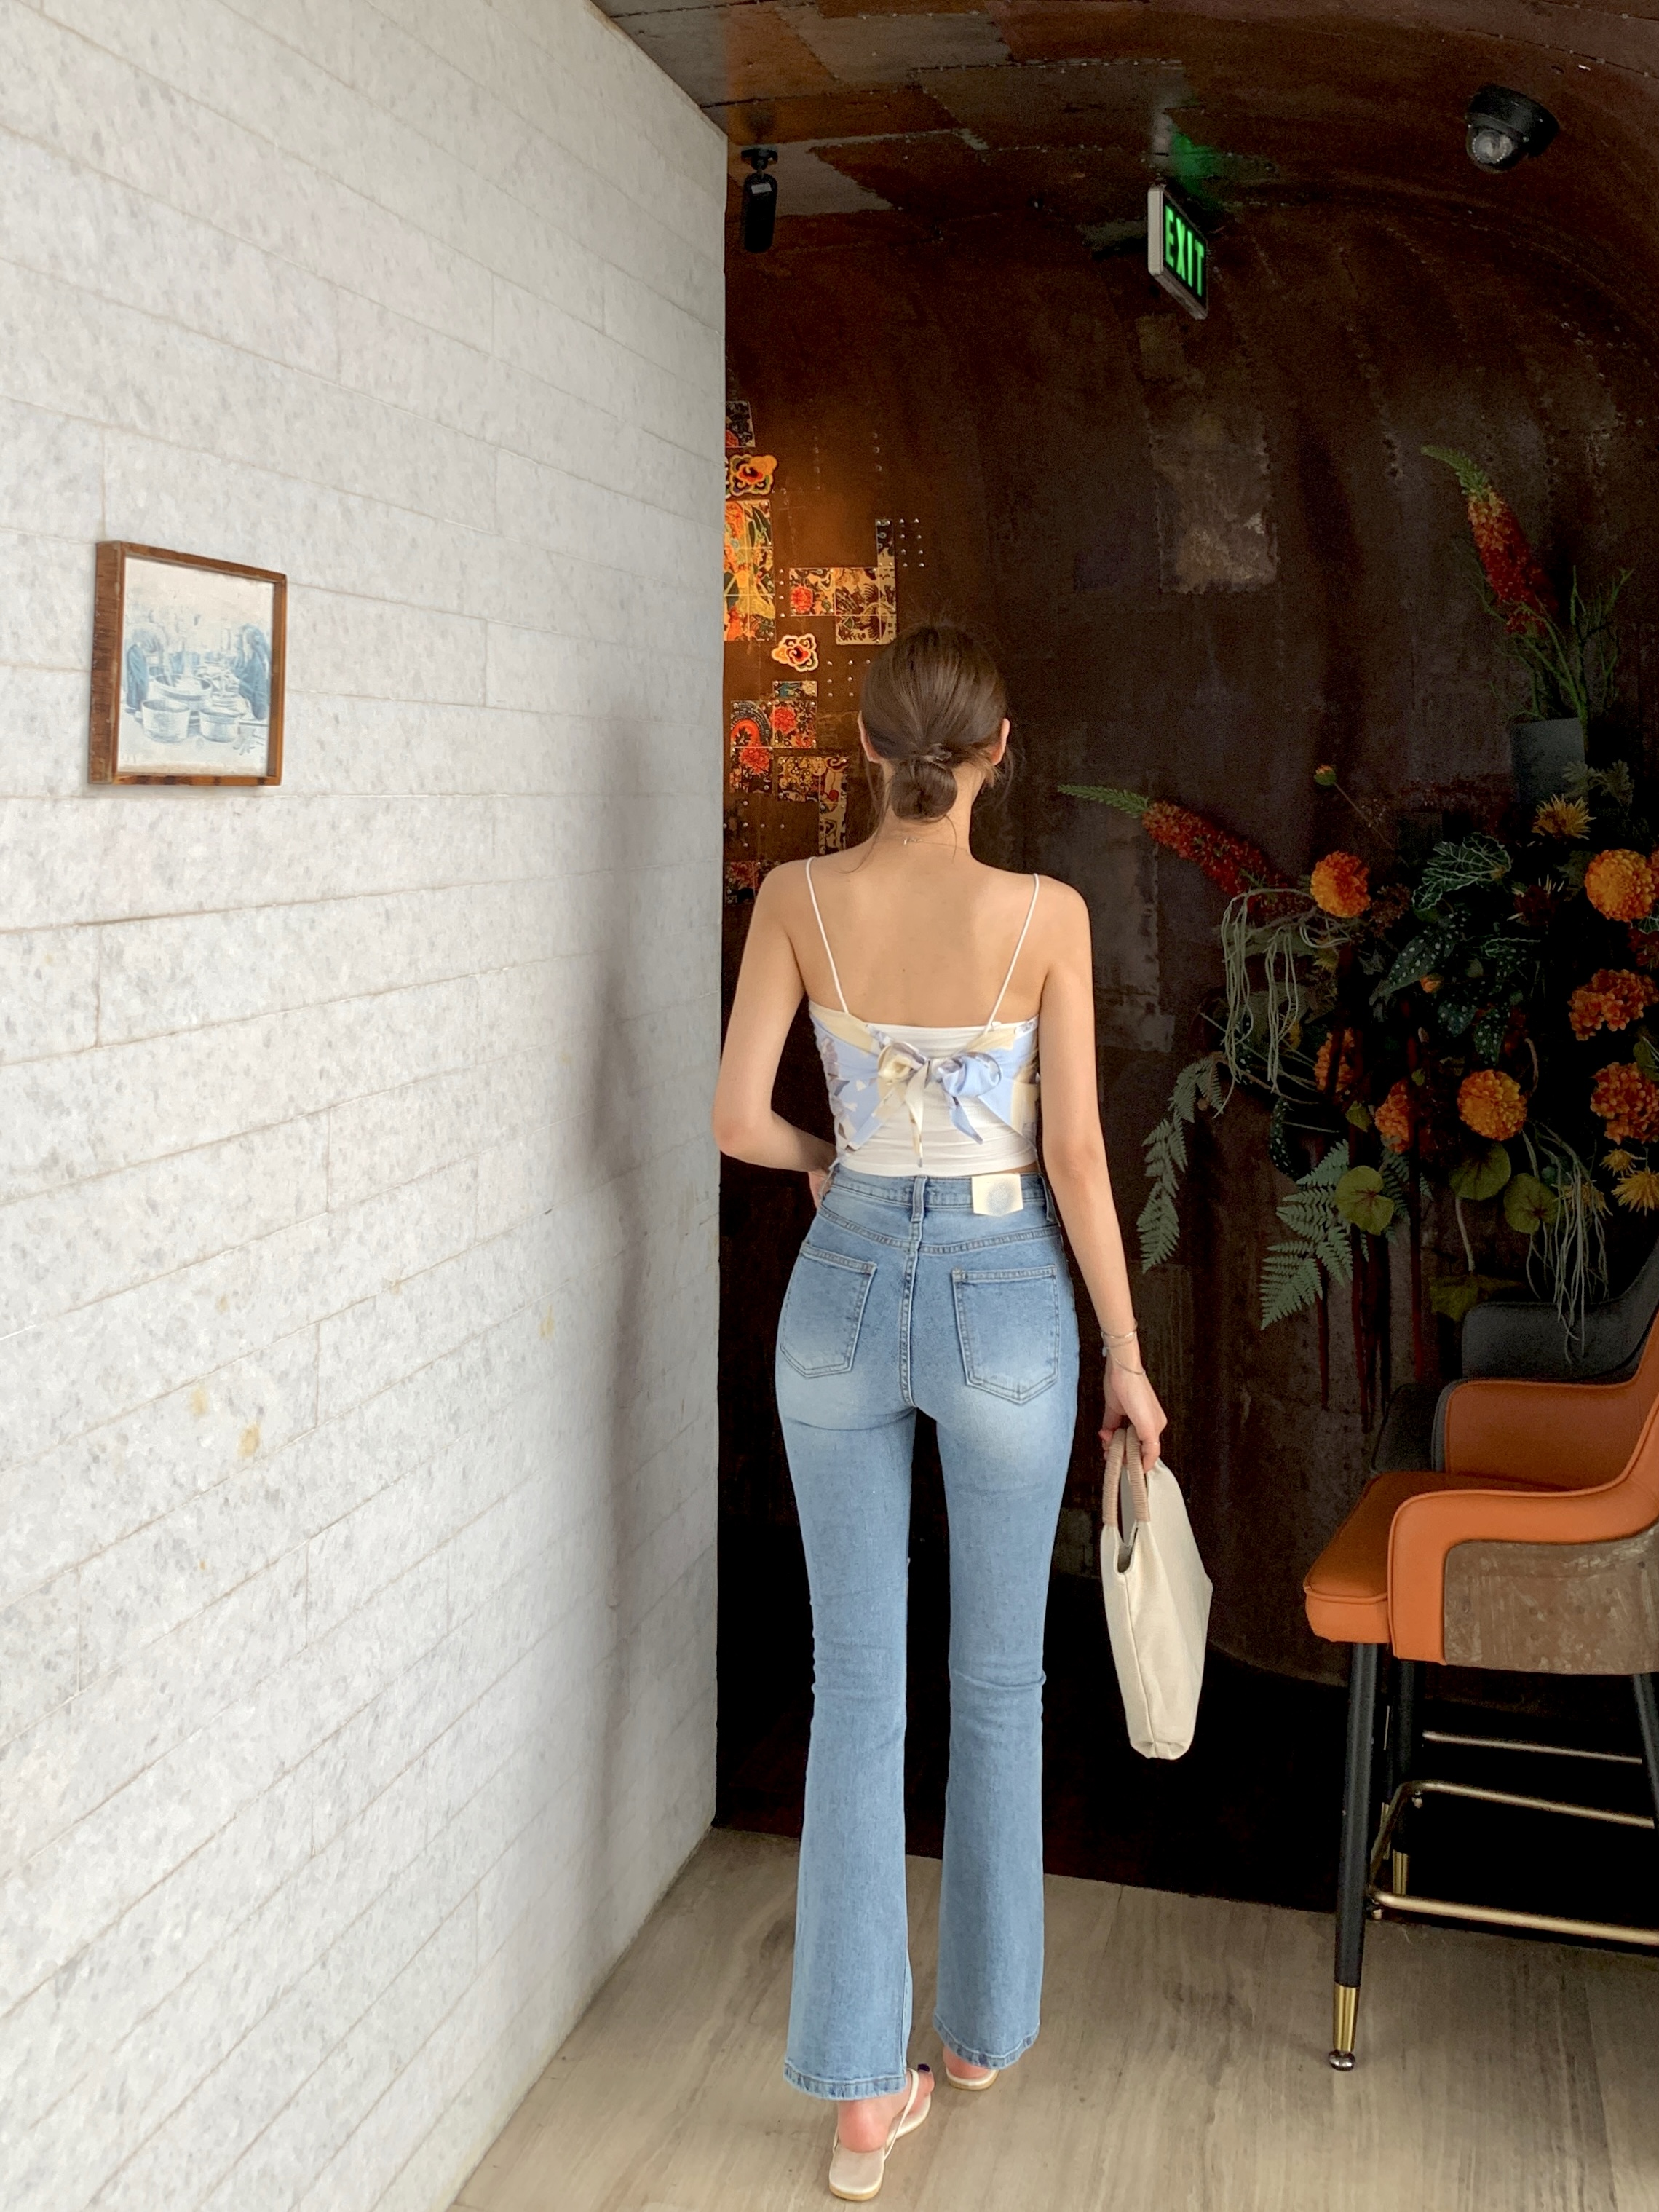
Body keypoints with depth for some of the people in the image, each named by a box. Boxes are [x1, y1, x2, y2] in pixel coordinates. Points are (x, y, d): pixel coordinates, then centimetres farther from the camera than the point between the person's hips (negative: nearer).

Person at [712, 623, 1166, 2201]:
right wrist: (1126, 1355, 0)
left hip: (844, 1292, 2)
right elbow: (1076, 1158, -10)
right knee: (997, 1681, 17)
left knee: (856, 1680, 10)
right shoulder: (1046, 915, -12)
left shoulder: (799, 899, -6)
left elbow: (735, 1118, -7)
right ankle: (983, 2018, 35)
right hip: (1003, 1301, -1)